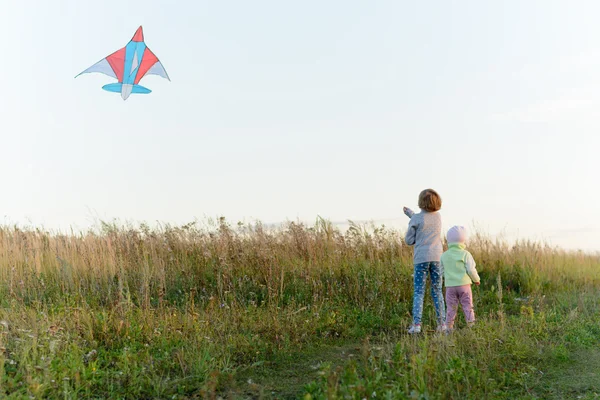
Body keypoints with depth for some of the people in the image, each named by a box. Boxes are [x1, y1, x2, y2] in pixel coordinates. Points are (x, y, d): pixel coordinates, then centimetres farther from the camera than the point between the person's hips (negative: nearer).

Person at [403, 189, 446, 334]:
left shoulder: (416, 219, -7)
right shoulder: (438, 216, 8)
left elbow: (409, 240, -1)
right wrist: (411, 214, 27)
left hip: (421, 258, -4)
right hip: (437, 257, 4)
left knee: (419, 292, 0)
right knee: (437, 291, 11)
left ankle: (416, 324, -8)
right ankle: (442, 323, 10)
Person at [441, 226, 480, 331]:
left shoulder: (444, 256, 4)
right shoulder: (465, 254, -5)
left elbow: (442, 272, 7)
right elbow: (471, 270, -8)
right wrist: (476, 279, 9)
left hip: (450, 286, 2)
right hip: (464, 285, -2)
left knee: (451, 308, 6)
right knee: (468, 306, 6)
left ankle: (449, 328, 5)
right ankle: (471, 326, 7)